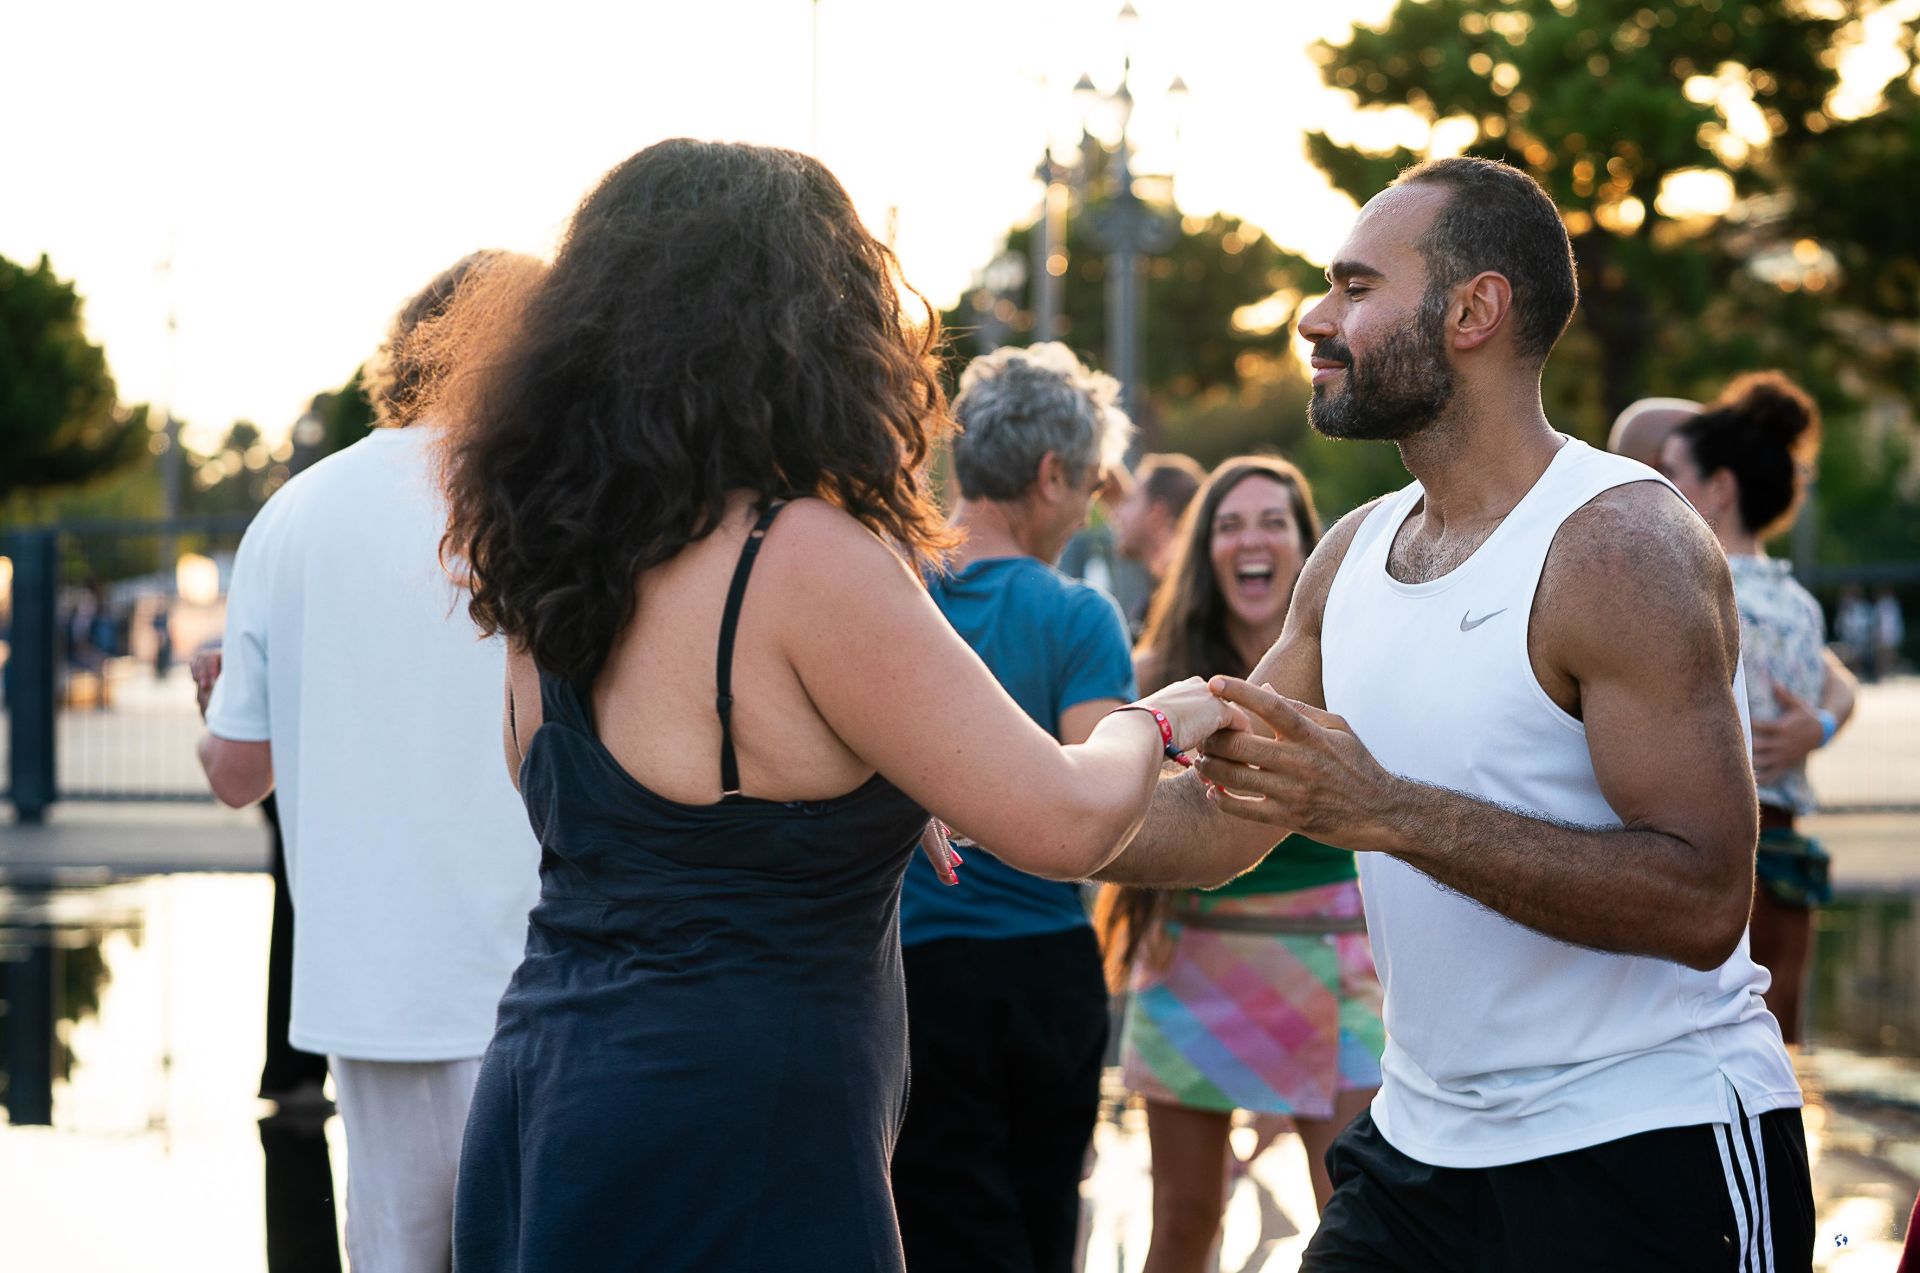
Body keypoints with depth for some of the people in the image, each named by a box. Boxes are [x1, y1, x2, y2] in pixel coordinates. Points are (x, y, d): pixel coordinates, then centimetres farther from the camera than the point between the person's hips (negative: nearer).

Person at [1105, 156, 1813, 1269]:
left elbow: (1703, 898, -24)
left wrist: (1389, 811, -29)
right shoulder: (1353, 553, 8)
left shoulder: (1621, 544, -16)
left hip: (1649, 1154, -7)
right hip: (1423, 1145, 7)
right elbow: (1222, 820, 12)